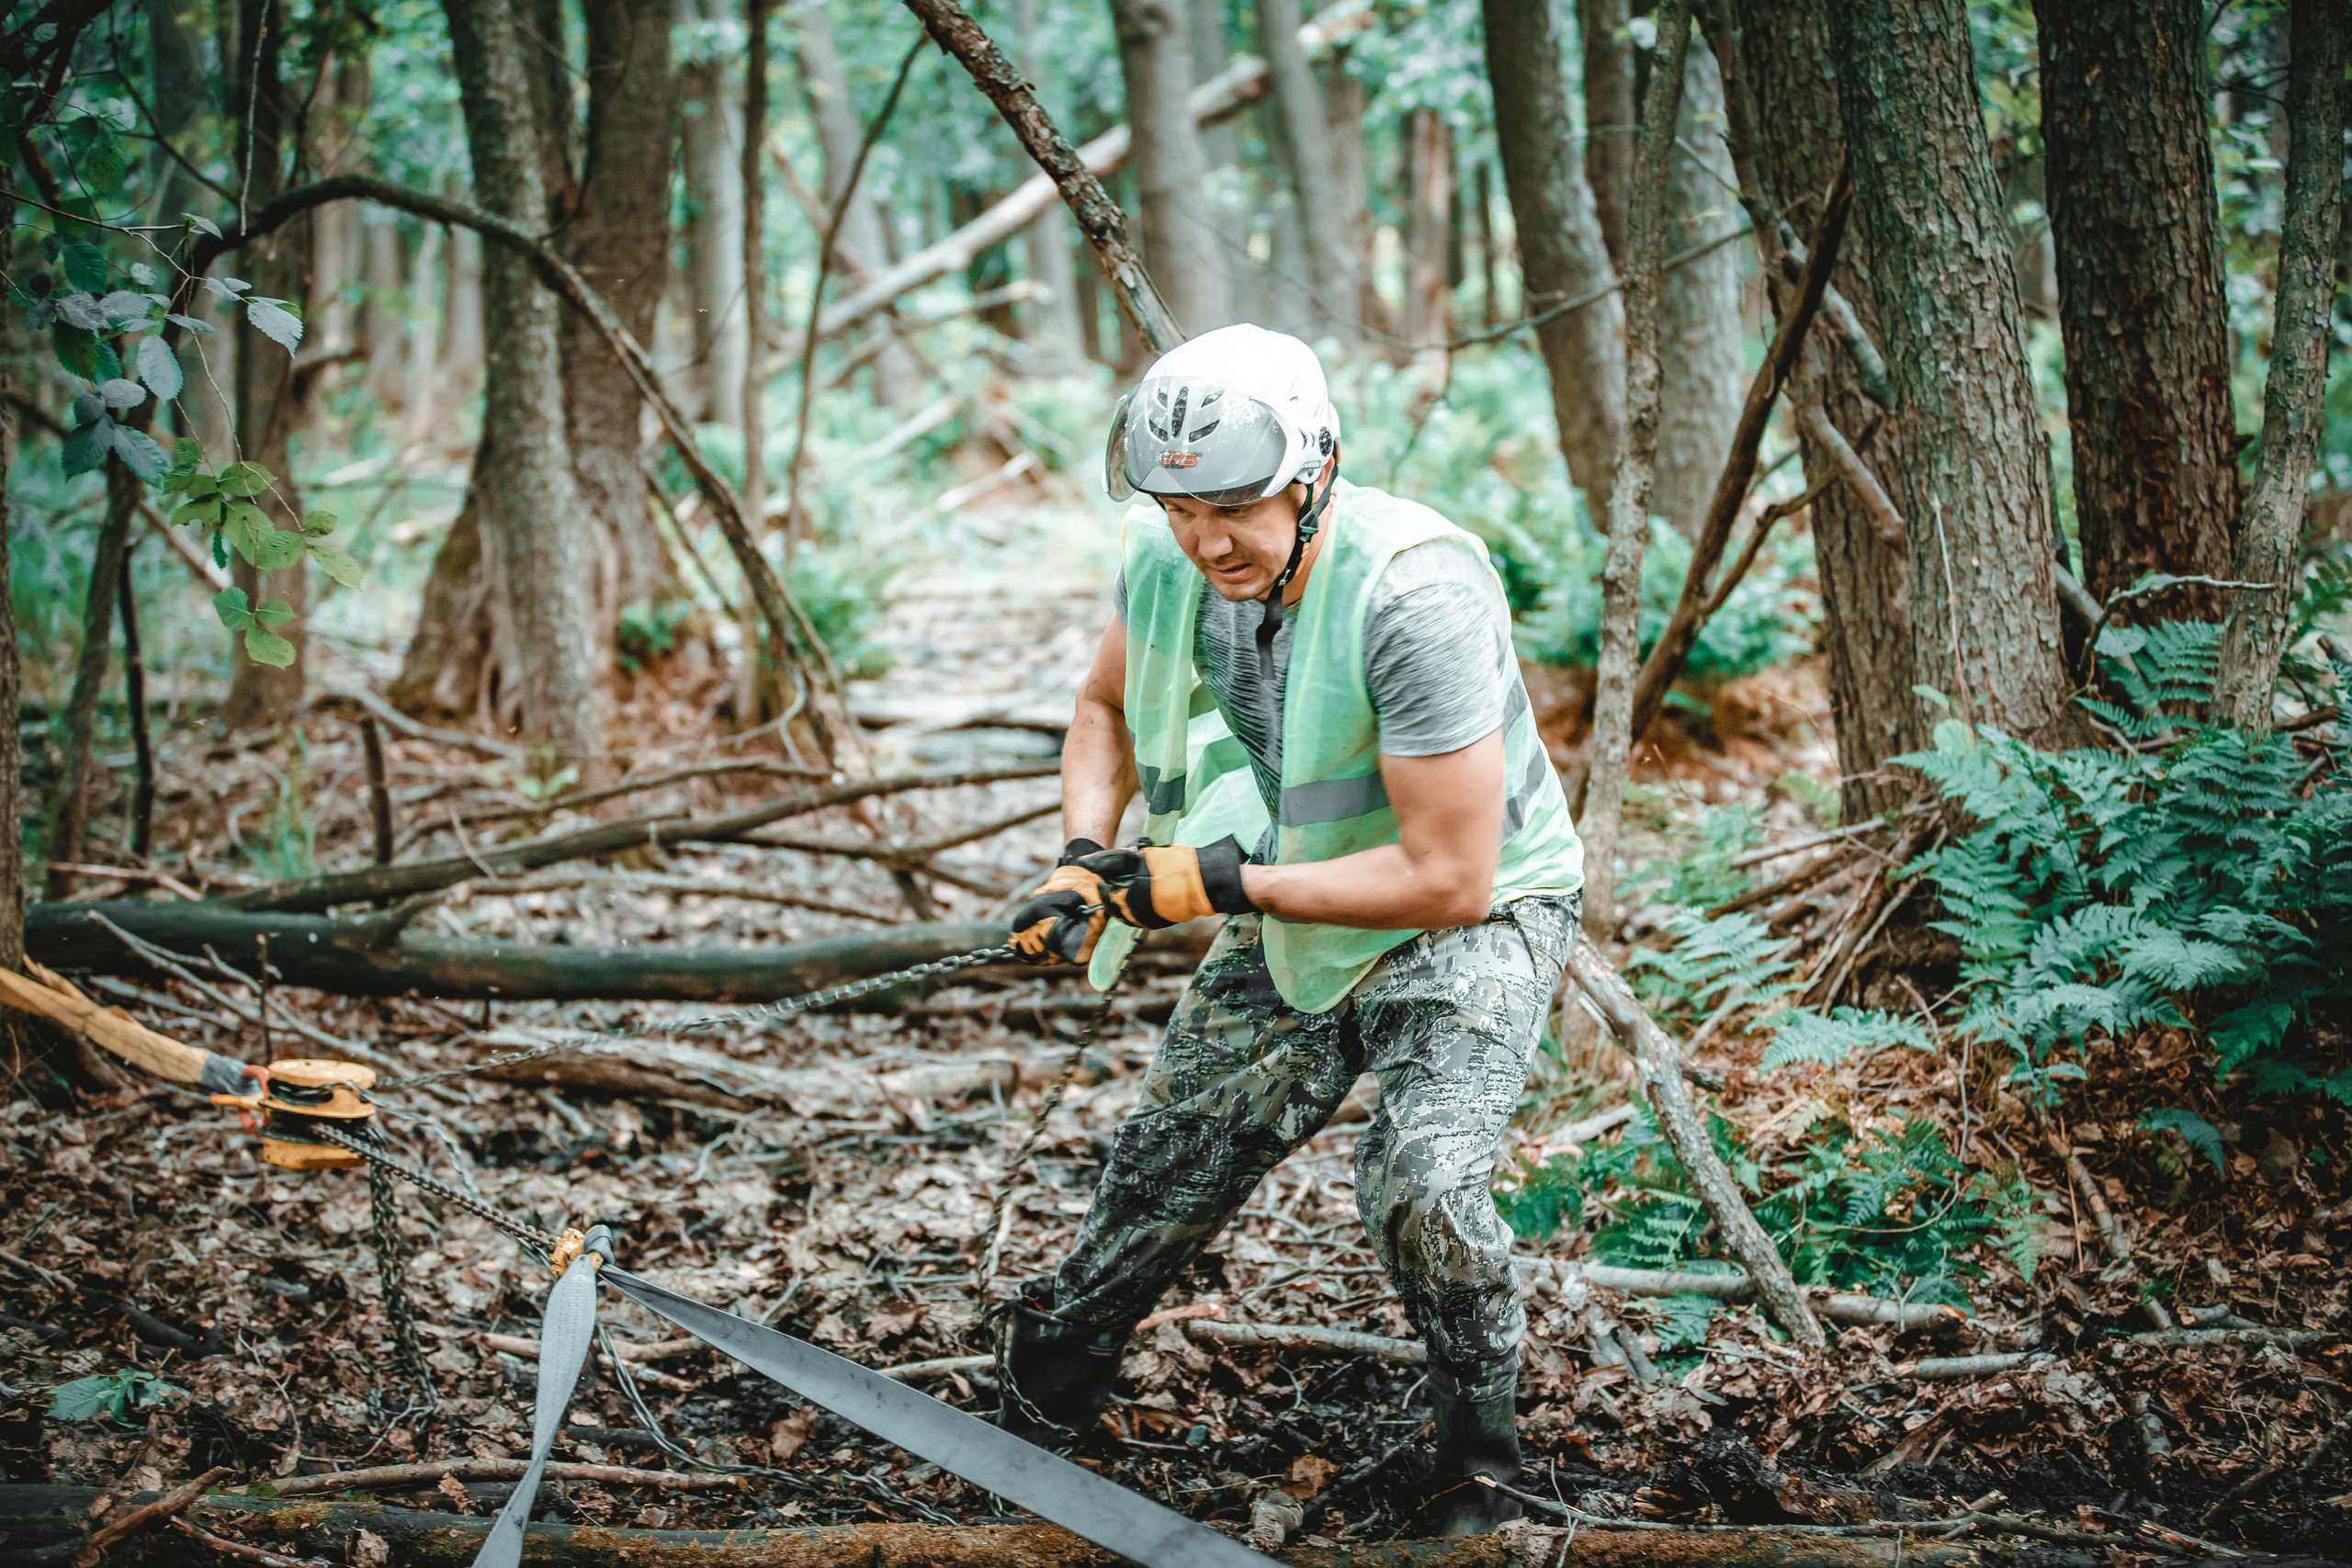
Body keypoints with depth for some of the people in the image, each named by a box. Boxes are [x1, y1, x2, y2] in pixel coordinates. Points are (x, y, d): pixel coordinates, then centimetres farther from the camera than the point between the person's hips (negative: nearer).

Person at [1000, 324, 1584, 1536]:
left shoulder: (1412, 592, -33)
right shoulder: (1166, 562, -13)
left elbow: (1449, 878, -31)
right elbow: (1105, 705, 12)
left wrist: (1222, 883, -27)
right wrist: (1083, 864, -5)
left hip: (1470, 918, -6)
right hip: (1287, 937, 6)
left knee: (1419, 1183, -27)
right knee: (1158, 1178, 9)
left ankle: (1480, 1451, 0)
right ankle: (1039, 1395, 34)